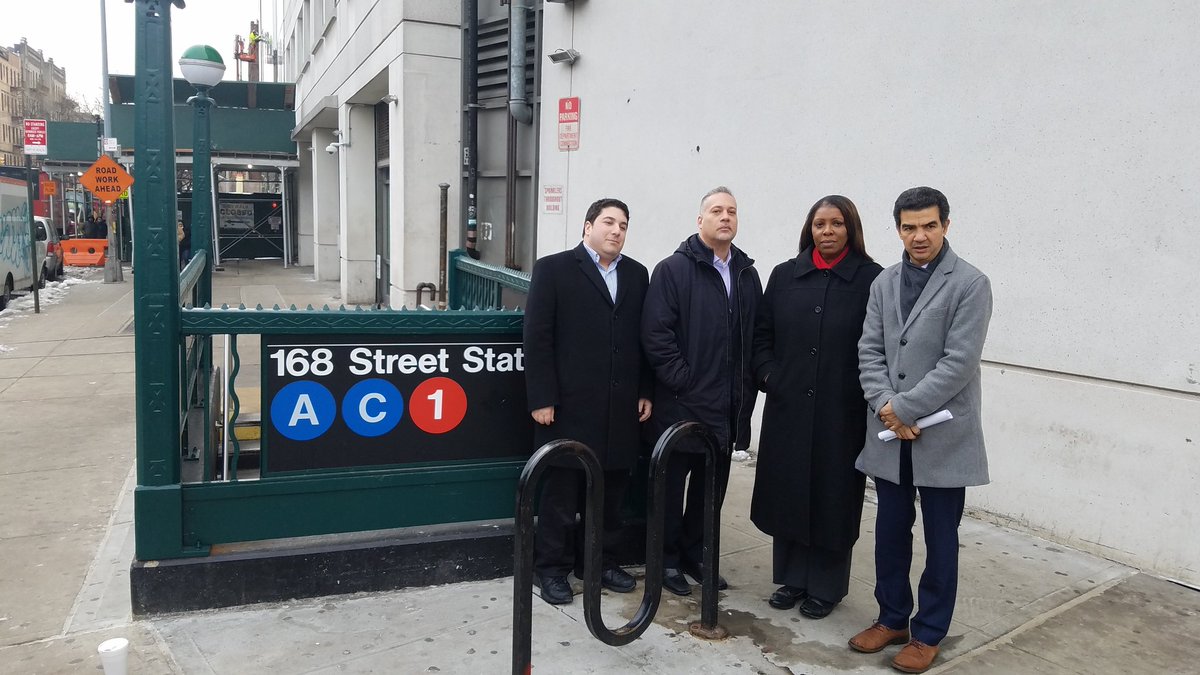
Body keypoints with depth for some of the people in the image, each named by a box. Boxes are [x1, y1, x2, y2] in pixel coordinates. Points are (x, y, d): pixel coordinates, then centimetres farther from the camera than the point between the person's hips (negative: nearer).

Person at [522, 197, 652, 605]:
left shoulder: (637, 274, 12)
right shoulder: (553, 269, -2)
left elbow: (644, 337, 13)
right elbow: (537, 338, -6)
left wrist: (645, 392, 8)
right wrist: (542, 399, -10)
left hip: (621, 407, 5)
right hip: (570, 405, -4)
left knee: (611, 490, 12)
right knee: (561, 490, 6)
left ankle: (598, 560, 28)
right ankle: (551, 568, 20)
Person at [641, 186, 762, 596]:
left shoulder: (747, 274, 11)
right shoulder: (673, 270, -7)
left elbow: (756, 337, 12)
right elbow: (656, 334, -13)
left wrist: (746, 389, 5)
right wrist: (684, 383, -15)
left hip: (728, 408, 6)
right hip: (680, 405, -5)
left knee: (712, 486, 15)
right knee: (672, 485, 7)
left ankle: (696, 555, 31)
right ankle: (668, 560, 22)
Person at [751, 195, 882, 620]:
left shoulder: (871, 279, -4)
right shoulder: (784, 276, 6)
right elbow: (761, 335, 10)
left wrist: (864, 394, -12)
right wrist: (768, 375, -3)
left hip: (842, 414, -3)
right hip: (788, 409, 3)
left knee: (832, 497, 7)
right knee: (787, 492, 10)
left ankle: (825, 587, 23)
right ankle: (791, 578, 27)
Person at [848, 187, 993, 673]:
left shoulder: (970, 284, -8)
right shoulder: (884, 283, 8)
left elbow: (959, 363, -15)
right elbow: (869, 352, 4)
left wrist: (902, 408, -16)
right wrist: (885, 408, -11)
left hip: (943, 435, -4)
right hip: (888, 434, 5)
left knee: (940, 538, 8)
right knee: (890, 531, 14)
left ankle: (928, 633, 23)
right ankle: (892, 618, 31)